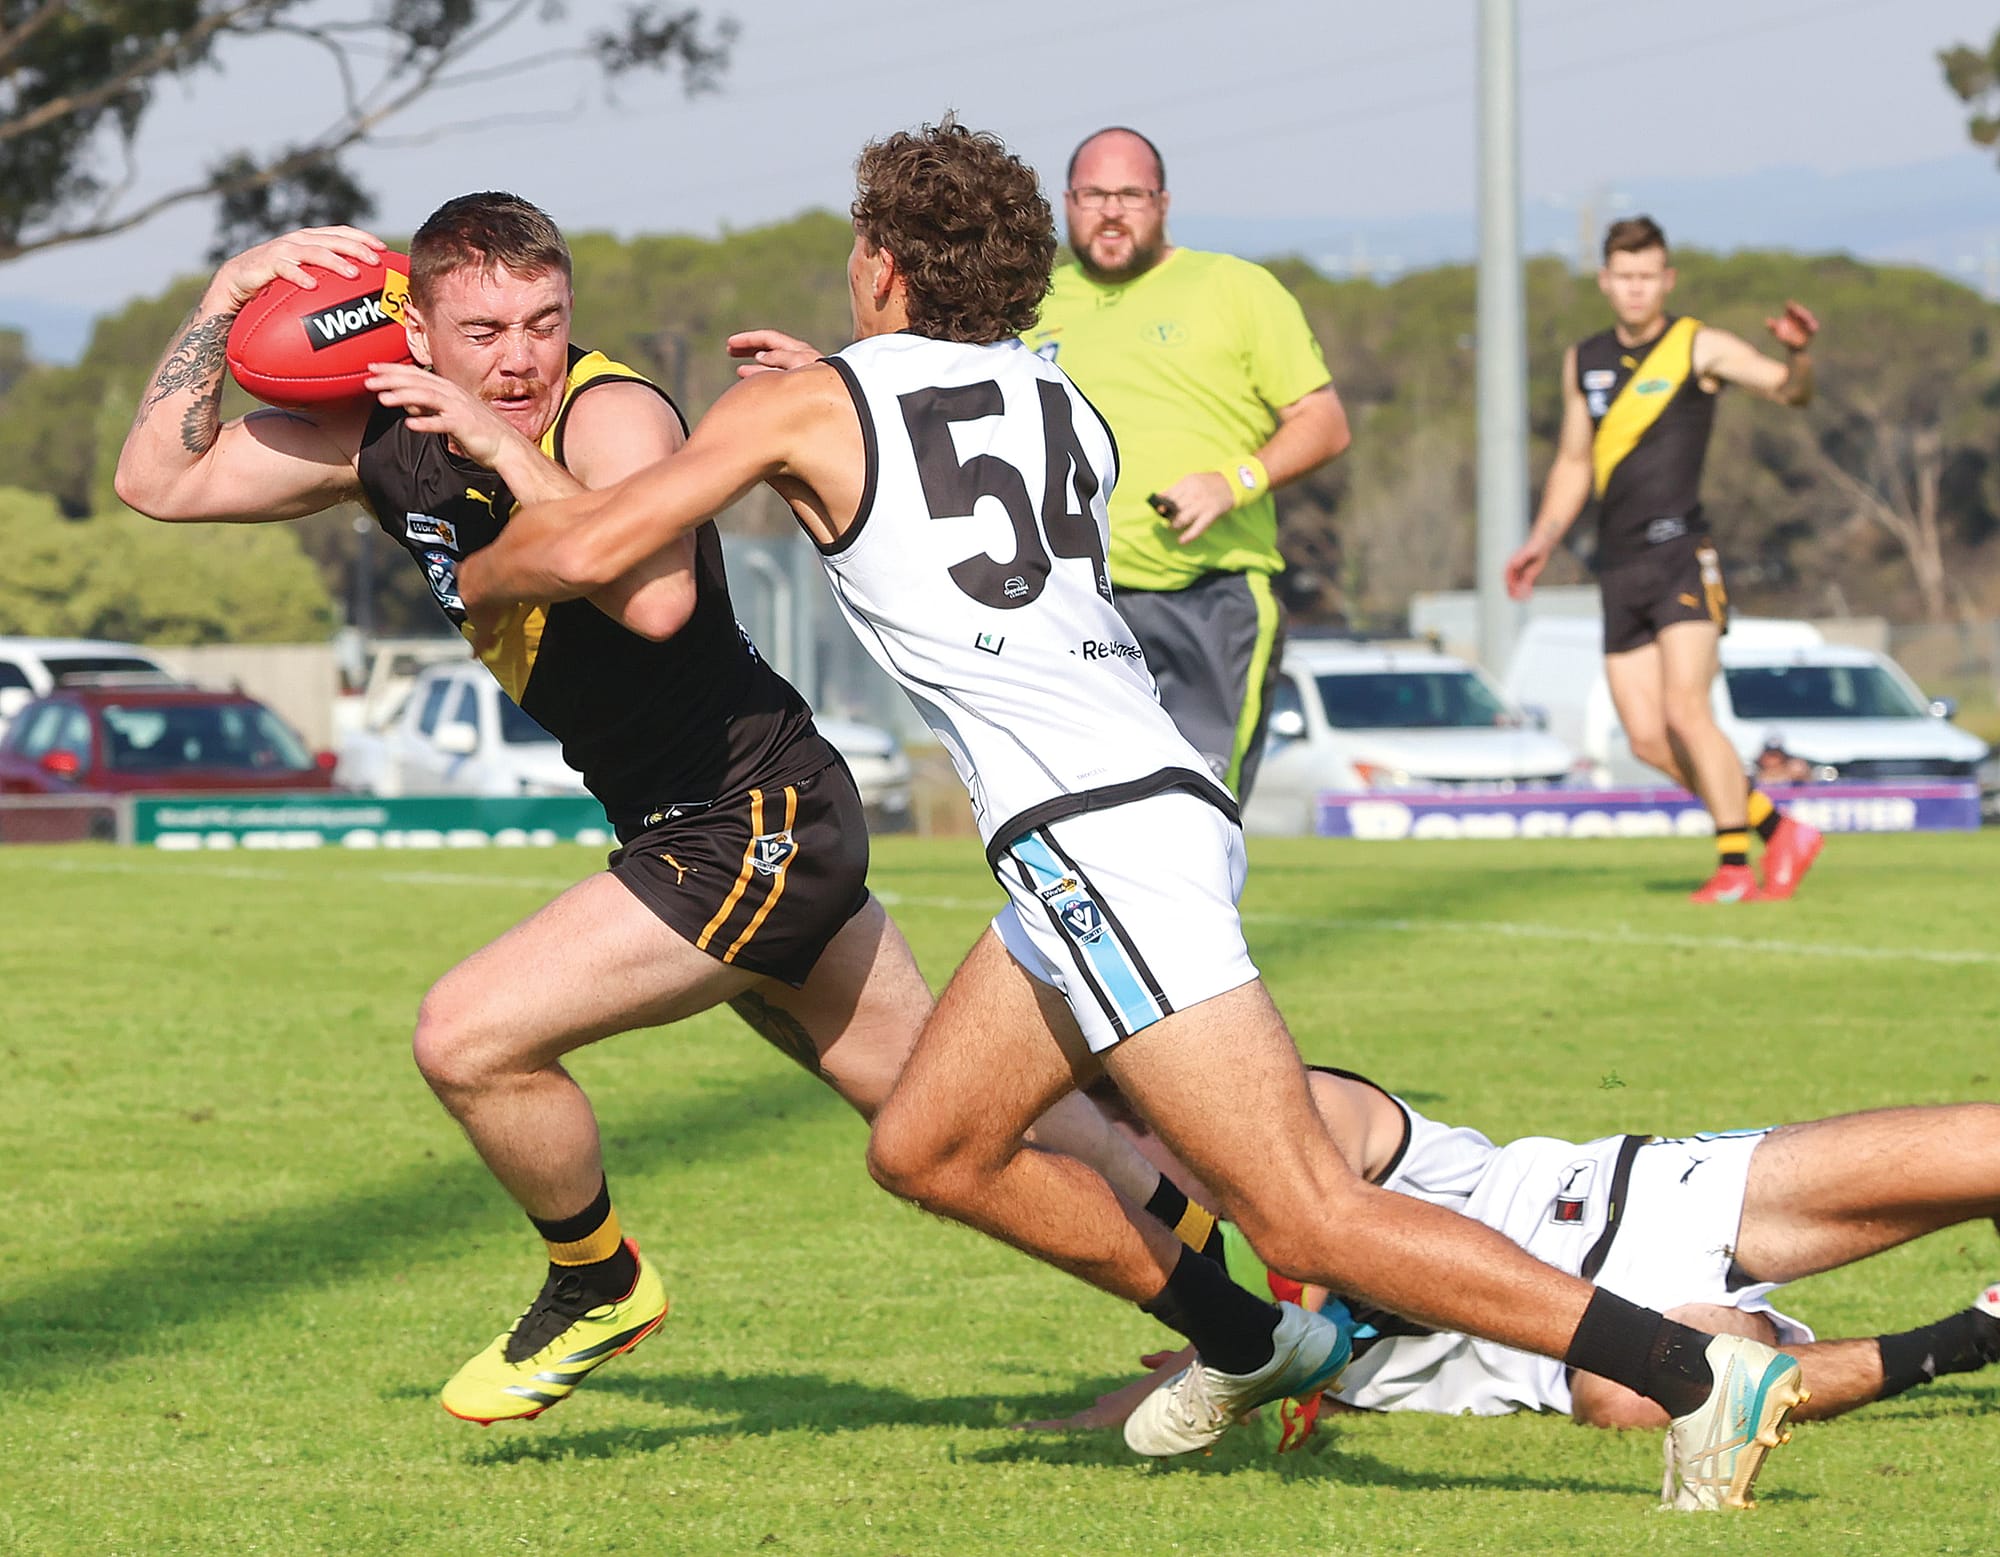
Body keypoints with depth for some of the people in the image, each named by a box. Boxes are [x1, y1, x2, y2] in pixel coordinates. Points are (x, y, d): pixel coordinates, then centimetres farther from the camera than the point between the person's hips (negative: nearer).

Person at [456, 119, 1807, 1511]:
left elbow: (587, 551, 0)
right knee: (926, 1149, 21)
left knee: (1314, 1222, -12)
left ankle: (1699, 1375, -20)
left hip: (1090, 839, -8)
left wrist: (477, 582, 20)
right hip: (1163, 808, 8)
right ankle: (1247, 1345, 29)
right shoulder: (1062, 404, 20)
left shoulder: (808, 406, 2)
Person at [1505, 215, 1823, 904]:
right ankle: (1778, 829, 14)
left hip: (1682, 554, -6)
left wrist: (1799, 354, -34)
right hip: (1619, 568, 6)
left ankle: (1734, 866, -10)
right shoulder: (1583, 362, 15)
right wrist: (1541, 541, 19)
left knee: (1685, 711, -18)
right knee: (1647, 738, 0)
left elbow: (1787, 389, -13)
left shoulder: (1699, 347, -1)